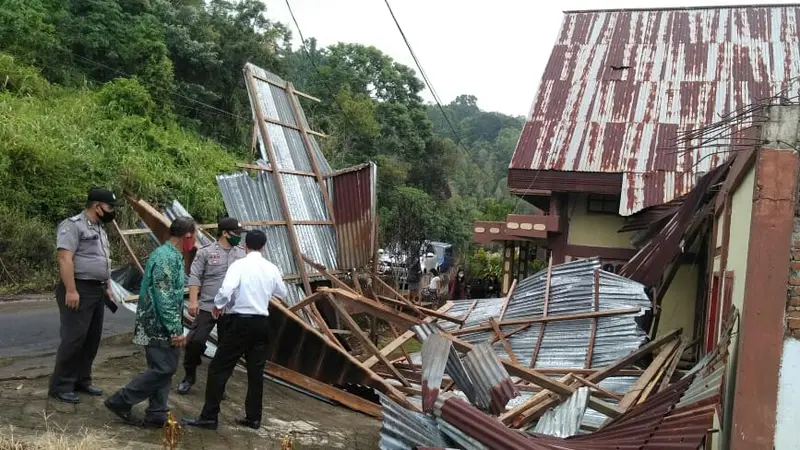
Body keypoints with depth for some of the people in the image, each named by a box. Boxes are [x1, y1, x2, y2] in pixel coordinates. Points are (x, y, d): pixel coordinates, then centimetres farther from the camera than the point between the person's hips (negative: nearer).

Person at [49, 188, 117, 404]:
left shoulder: (99, 229, 18)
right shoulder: (73, 225, -12)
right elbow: (65, 259, -20)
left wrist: (106, 288, 22)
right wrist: (70, 290, -26)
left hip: (96, 291, 10)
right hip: (79, 290, -10)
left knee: (92, 338, 11)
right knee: (74, 338, -9)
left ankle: (82, 380, 20)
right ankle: (60, 385, 0)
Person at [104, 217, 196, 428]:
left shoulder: (169, 254, 13)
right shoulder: (168, 258, -19)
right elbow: (164, 298, -23)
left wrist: (175, 326, 24)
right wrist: (175, 330, -21)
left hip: (160, 324, 10)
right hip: (159, 325, -10)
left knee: (164, 368, 10)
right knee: (163, 368, -7)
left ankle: (157, 415, 14)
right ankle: (121, 401, 3)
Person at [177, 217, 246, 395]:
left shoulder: (242, 254, 7)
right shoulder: (206, 251, -3)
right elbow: (194, 277, -6)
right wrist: (193, 301, -15)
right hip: (207, 307, -3)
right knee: (195, 341, -5)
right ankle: (189, 376, 18)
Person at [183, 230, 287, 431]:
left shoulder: (239, 265, -10)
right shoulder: (272, 269, 5)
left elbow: (226, 290, -24)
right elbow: (283, 294, 18)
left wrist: (218, 305, -4)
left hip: (240, 322, -5)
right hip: (261, 322, 5)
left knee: (219, 368, 2)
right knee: (256, 371, 12)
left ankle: (209, 417, 2)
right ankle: (253, 418, 18)